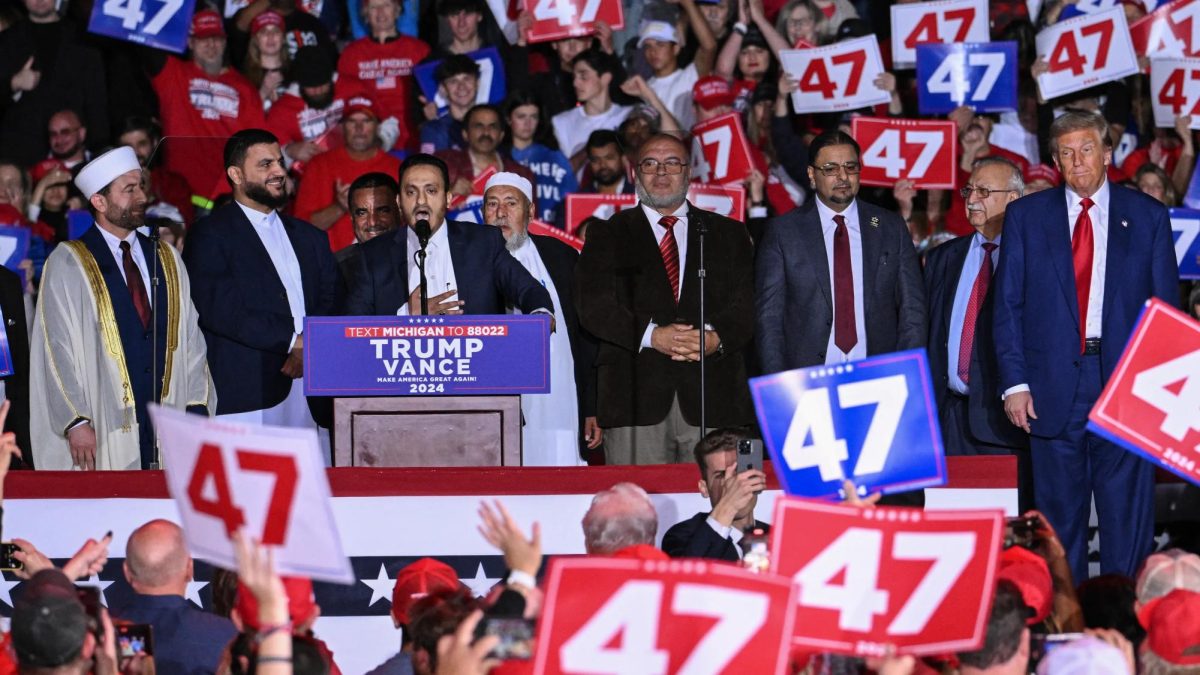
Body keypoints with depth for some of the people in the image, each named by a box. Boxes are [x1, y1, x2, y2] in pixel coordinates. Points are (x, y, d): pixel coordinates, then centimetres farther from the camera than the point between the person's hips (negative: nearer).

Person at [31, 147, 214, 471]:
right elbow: (57, 349, -4)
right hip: (104, 432, -4)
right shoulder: (67, 265, 0)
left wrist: (197, 407, 2)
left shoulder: (167, 261, 15)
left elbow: (190, 338, 13)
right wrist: (75, 422, -12)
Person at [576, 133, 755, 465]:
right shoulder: (608, 237, 14)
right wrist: (652, 335, -15)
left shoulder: (728, 235, 18)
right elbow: (593, 306, 1)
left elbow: (746, 304, 7)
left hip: (713, 399, 1)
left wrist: (715, 337, -15)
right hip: (635, 399, -1)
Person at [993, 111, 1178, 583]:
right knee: (1059, 514, 5)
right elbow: (1008, 307, 5)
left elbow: (1167, 308, 7)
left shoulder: (1147, 217, 7)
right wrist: (1014, 383, -5)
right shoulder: (1026, 216, 7)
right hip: (1053, 388, 1)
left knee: (1128, 513, -1)